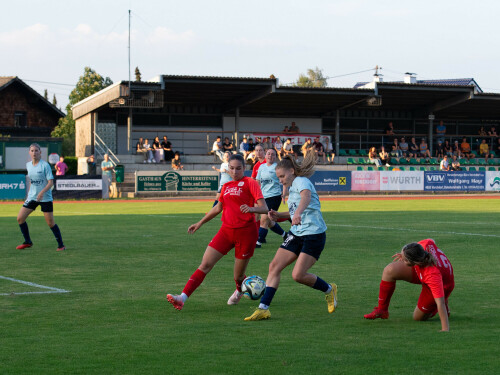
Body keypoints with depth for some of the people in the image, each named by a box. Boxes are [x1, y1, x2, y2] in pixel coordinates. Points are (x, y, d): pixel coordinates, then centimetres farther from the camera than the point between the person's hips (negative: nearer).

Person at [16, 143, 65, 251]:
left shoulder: (45, 165, -13)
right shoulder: (28, 165, 5)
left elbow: (51, 182, -16)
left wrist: (42, 192, -29)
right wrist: (28, 195, 18)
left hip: (45, 198, -6)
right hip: (32, 197, 6)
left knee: (50, 222, -5)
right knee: (20, 218, -1)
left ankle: (61, 245, 8)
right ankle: (28, 242, 15)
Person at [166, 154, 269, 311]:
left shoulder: (250, 183, -3)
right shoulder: (226, 186, 16)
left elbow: (264, 208, -13)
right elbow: (218, 208, 31)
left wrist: (252, 208, -34)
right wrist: (200, 223, 33)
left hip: (246, 232, -5)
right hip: (226, 231, 5)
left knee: (238, 276, 4)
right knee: (205, 264, -9)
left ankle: (240, 291, 41)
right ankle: (183, 298, -18)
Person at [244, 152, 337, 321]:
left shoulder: (302, 181, -12)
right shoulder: (293, 187, 16)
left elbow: (306, 197, -36)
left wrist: (297, 213, -55)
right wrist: (279, 215, 9)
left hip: (314, 235, -9)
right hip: (296, 234, 9)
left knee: (298, 275, -14)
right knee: (274, 266, -3)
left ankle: (329, 290, 13)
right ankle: (263, 309, -1)